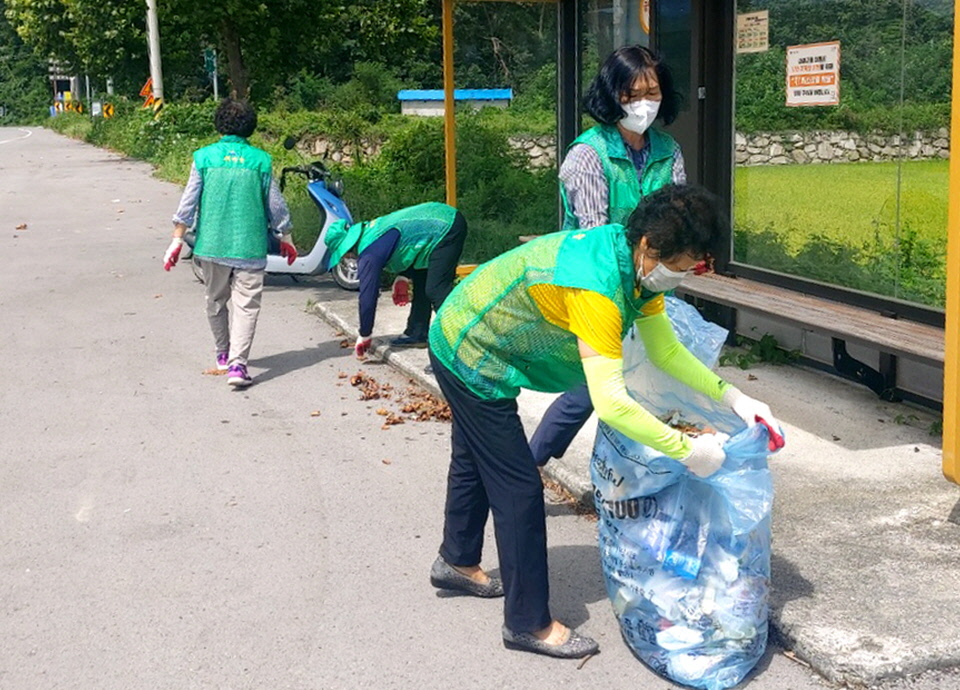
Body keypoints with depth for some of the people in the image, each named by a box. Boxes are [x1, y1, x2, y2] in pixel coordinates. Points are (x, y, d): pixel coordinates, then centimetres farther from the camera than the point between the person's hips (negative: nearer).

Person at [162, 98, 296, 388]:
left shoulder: (204, 157, 0)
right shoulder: (260, 160, -1)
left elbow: (188, 203, 1)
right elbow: (276, 205, 5)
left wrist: (177, 240, 8)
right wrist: (286, 239, 19)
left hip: (212, 245, 2)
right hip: (250, 246, -2)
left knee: (216, 301, 19)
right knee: (246, 305, -1)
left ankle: (224, 354, 33)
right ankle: (237, 363, -14)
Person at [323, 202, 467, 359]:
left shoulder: (368, 253, -15)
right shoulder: (369, 230, 13)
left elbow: (368, 295, -12)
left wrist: (364, 336, -2)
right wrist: (403, 277, 12)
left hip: (446, 228, -10)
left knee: (436, 291, -12)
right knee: (420, 283, 18)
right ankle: (416, 334, 25)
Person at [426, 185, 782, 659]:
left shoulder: (637, 263, -9)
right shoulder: (596, 284, -37)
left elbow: (667, 351, -2)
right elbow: (610, 402, -42)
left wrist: (733, 397, -11)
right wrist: (686, 450, -34)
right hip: (471, 359, -10)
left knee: (475, 458, 27)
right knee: (519, 486, -4)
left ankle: (457, 562, 49)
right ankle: (529, 623, 9)